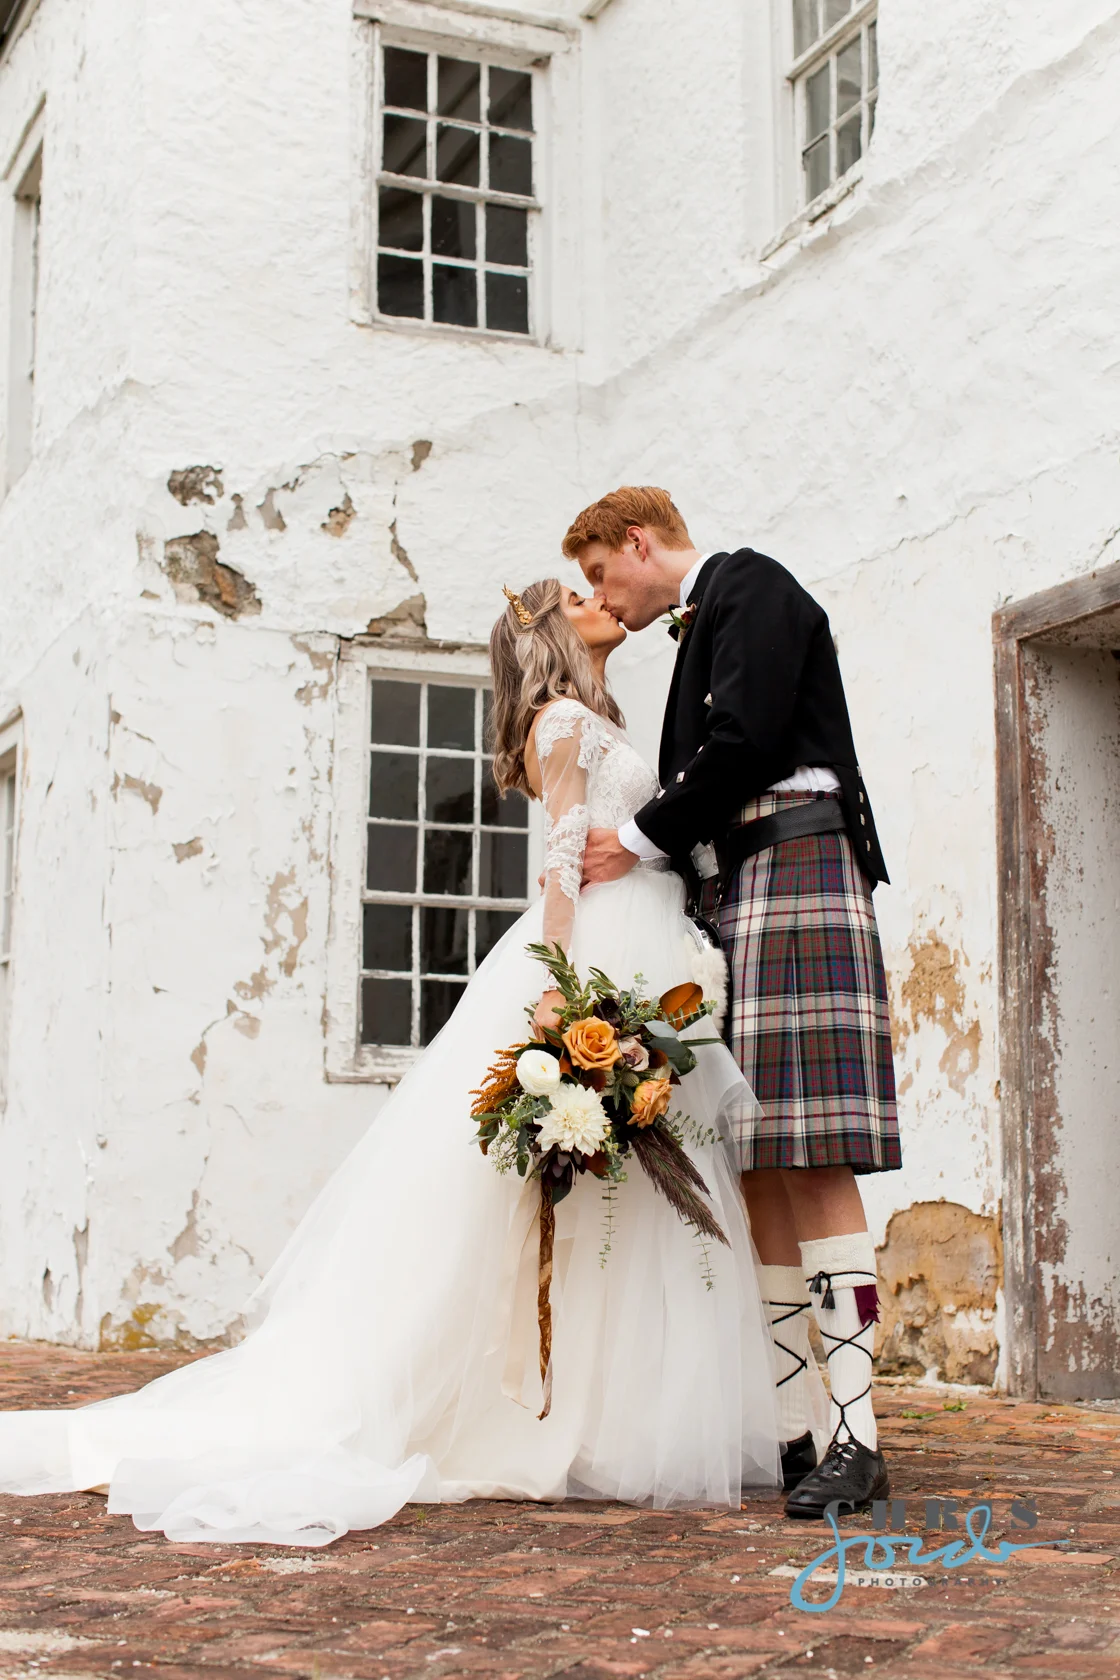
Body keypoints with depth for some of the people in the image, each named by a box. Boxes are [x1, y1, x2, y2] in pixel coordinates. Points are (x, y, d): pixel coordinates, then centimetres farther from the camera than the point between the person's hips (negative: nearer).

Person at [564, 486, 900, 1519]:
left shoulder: (750, 585, 2)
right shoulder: (702, 627, 28)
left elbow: (744, 742, -11)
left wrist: (639, 843, -3)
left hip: (792, 869, -9)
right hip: (732, 896, 9)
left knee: (812, 1168, -15)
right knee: (760, 1179, 3)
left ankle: (855, 1437, -17)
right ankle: (790, 1431, 3)